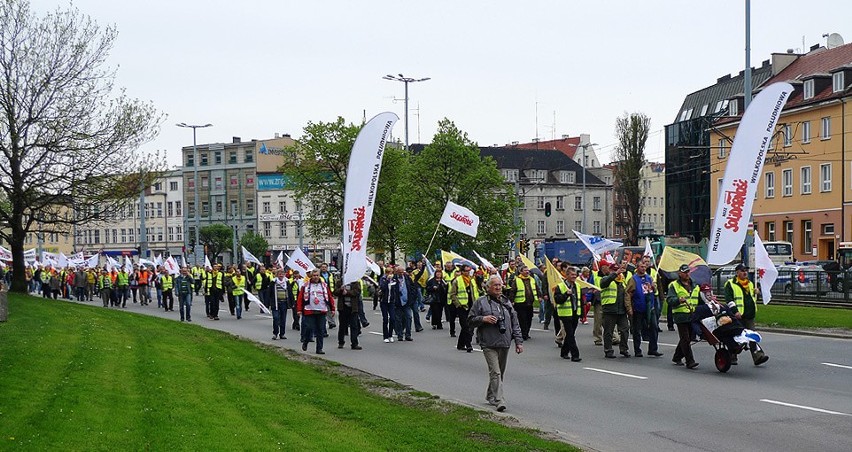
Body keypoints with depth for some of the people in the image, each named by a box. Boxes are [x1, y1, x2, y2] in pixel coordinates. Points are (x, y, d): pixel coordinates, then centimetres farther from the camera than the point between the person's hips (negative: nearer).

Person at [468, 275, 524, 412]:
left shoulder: (506, 302, 14)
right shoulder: (480, 302, 0)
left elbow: (515, 323, 16)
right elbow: (470, 321, 2)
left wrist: (518, 341, 10)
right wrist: (483, 319, -16)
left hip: (504, 344, 5)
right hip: (489, 344, -5)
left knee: (500, 372, 14)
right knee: (495, 372, -14)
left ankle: (490, 396, 31)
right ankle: (499, 401, -19)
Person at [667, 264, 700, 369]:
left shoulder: (695, 286, 20)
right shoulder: (674, 286, 0)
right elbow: (669, 299, -11)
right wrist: (679, 300, -29)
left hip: (693, 316, 6)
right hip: (680, 316, -6)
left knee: (688, 339, 12)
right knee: (685, 339, -10)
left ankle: (677, 357, 27)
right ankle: (690, 361, -12)